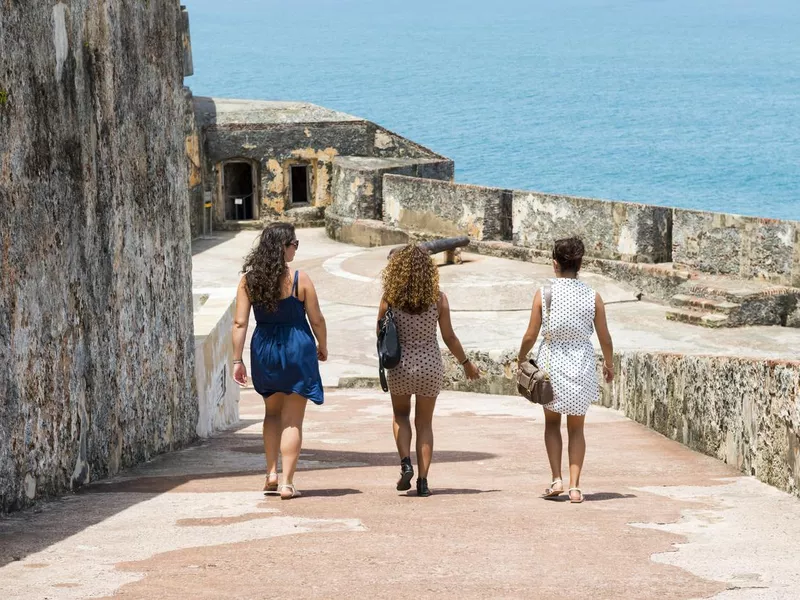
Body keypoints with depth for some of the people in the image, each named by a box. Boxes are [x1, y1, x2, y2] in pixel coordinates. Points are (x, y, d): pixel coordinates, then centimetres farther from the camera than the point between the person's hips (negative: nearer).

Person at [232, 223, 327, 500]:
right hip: (297, 349, -3)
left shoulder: (249, 280, -3)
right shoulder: (299, 280, -11)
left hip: (264, 350, 3)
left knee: (272, 412, 25)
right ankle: (287, 483, 1)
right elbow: (316, 320, -5)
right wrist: (322, 347, 13)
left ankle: (271, 473, 20)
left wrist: (237, 360, 0)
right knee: (292, 420, 4)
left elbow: (240, 323, -5)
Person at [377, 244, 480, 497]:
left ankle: (406, 463, 1)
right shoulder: (438, 299, -9)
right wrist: (466, 363, 9)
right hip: (430, 366, 0)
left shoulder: (390, 298, -10)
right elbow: (449, 337, -4)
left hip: (400, 365, 0)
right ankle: (422, 481, 8)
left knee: (401, 415, 23)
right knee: (424, 423, 13)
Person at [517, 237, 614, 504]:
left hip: (551, 363, -1)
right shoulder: (592, 297, -5)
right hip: (582, 364, 1)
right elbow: (605, 338, 0)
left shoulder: (544, 294, -9)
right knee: (576, 428, 13)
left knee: (552, 422, 18)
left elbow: (530, 336, -6)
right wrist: (609, 364, 18)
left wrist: (521, 358, 12)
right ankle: (575, 486, 6)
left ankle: (557, 479, 5)